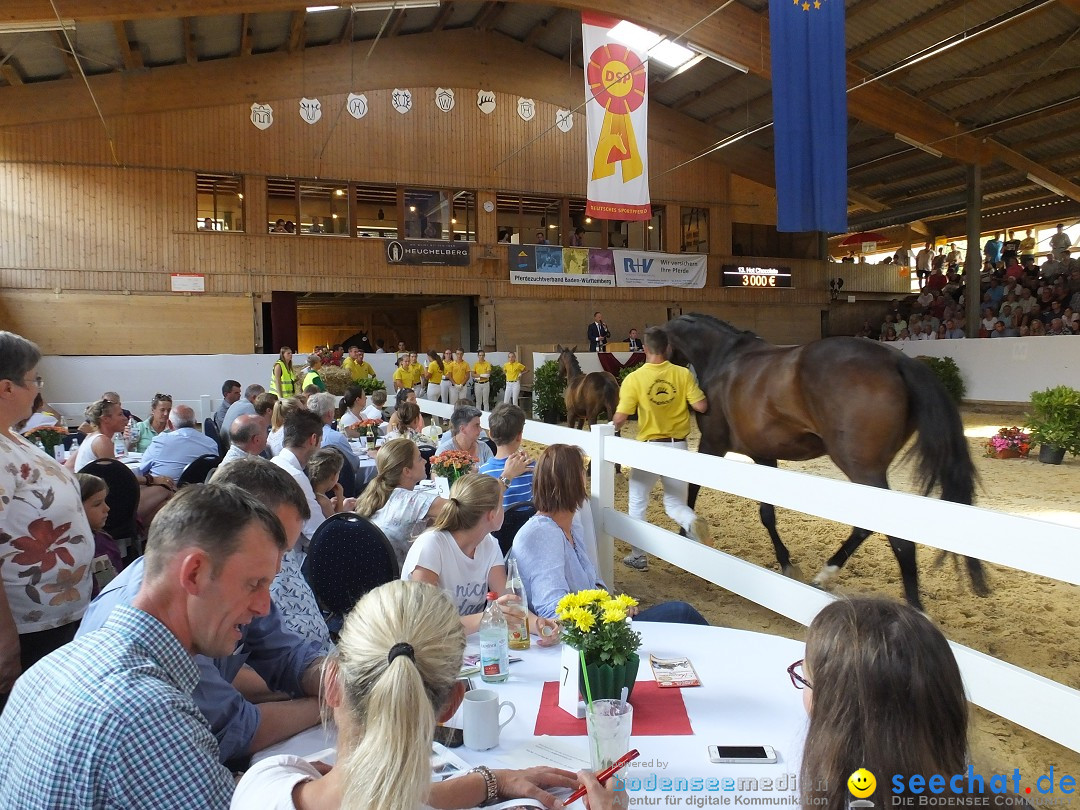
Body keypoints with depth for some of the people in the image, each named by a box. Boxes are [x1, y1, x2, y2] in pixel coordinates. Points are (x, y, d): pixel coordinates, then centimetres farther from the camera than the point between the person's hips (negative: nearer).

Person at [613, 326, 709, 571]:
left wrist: (611, 428, 10)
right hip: (678, 447, 2)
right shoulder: (683, 374, -6)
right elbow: (702, 406, -7)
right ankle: (692, 522, -19)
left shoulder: (634, 379, -12)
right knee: (674, 504, 14)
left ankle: (638, 556, 23)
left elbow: (619, 419, -13)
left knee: (637, 503, 17)